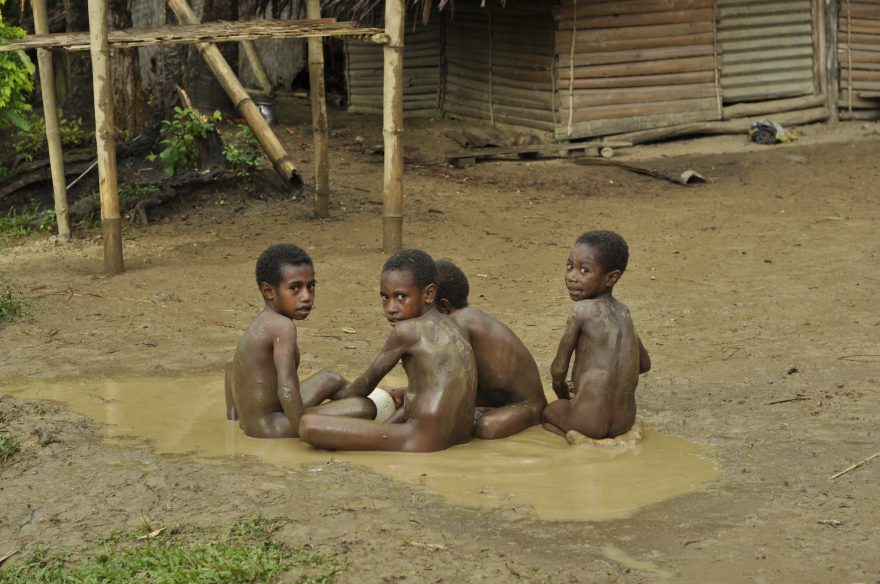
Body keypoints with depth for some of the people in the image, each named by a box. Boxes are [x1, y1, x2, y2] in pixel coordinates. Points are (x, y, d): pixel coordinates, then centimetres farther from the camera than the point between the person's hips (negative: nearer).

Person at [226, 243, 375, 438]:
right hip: (270, 428, -11)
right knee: (365, 408, -15)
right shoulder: (283, 326, -20)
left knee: (331, 380, 31)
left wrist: (233, 414, 28)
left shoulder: (261, 323, 10)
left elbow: (233, 367, 25)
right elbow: (287, 389, -32)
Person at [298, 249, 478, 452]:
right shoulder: (446, 327, 16)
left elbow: (367, 381, 3)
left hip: (423, 442, -10)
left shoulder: (407, 331, -9)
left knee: (308, 425, -16)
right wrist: (384, 426, 24)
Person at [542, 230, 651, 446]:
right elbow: (644, 364, 19)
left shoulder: (581, 310, -11)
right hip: (625, 420, 6)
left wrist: (562, 394, 16)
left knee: (545, 411, 27)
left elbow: (558, 369, -5)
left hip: (589, 421, -6)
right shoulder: (622, 311, 8)